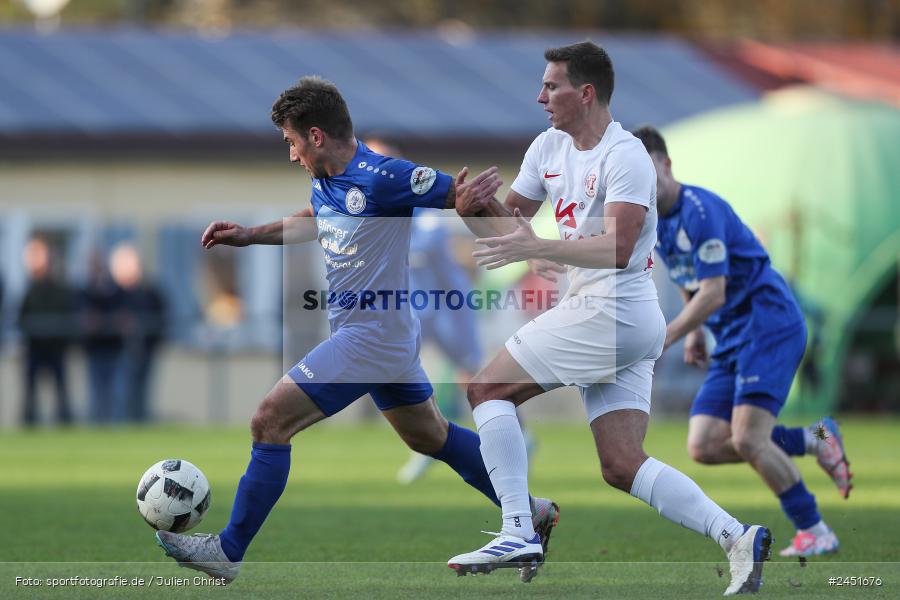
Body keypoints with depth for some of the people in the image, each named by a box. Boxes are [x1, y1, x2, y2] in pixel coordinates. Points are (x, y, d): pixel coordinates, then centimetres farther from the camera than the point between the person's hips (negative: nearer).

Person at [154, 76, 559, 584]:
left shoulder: (382, 178, -22)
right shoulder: (326, 181, 5)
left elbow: (457, 193, -18)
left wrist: (473, 195, -41)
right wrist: (249, 235, 21)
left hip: (369, 340, -10)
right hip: (390, 336, 10)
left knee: (270, 422, -10)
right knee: (429, 435, 24)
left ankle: (228, 552, -4)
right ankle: (530, 512, 36)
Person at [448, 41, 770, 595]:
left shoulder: (625, 156, -14)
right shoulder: (549, 147, 13)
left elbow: (617, 250, -24)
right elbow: (509, 222, 18)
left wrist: (536, 248, -29)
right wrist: (475, 207, -3)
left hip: (613, 310, -9)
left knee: (488, 387, -7)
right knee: (623, 467, 1)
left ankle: (519, 532, -12)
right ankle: (737, 537, -5)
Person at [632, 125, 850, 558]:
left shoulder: (701, 211, -19)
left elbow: (713, 294, -24)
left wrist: (665, 339, -26)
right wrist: (694, 332, 20)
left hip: (769, 323, -9)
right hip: (731, 339, 9)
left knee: (747, 439, -20)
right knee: (704, 447, -5)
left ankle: (815, 533, -6)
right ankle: (813, 441, 12)